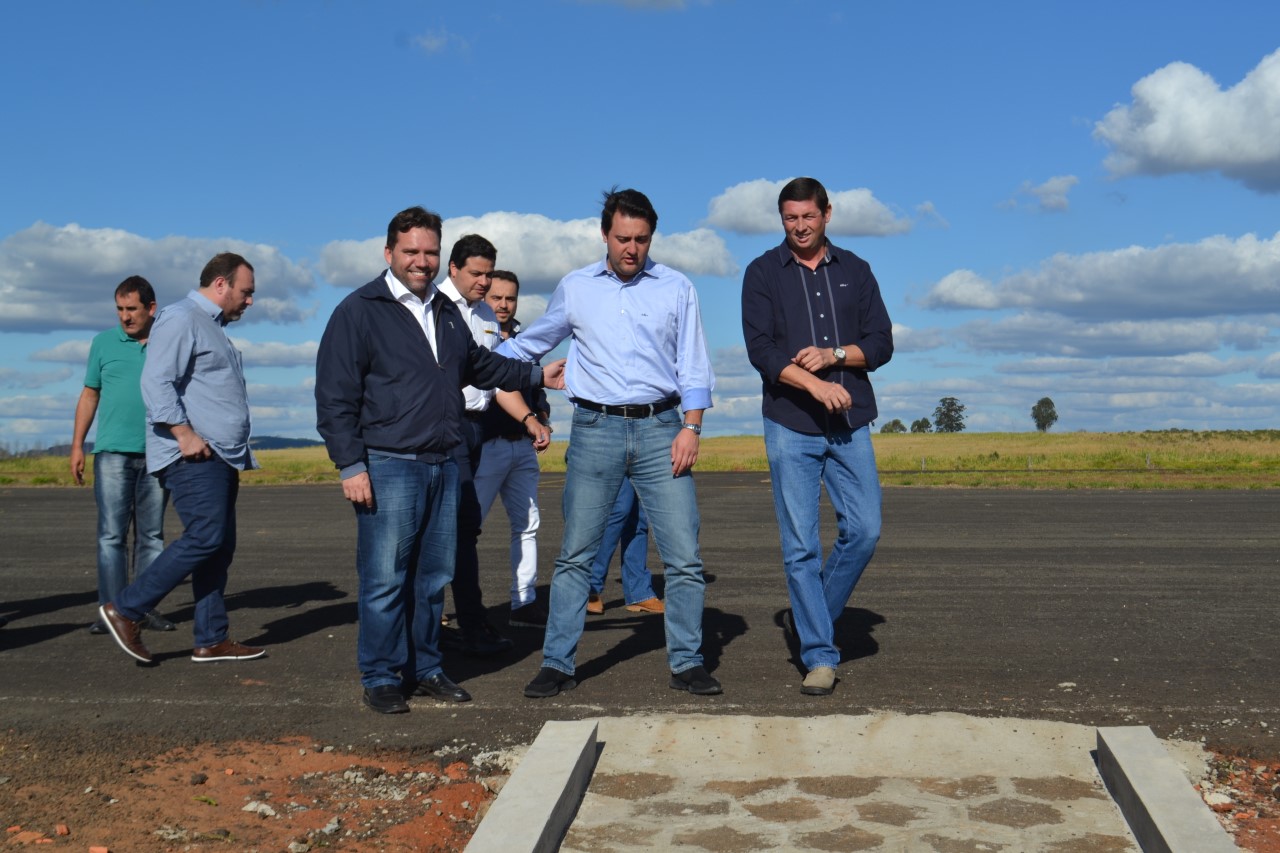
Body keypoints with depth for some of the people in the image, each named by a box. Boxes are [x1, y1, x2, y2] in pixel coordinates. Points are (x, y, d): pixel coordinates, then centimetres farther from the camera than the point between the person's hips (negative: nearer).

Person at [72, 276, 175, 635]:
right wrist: (77, 445, 6)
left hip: (157, 453, 1)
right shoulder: (104, 343, 8)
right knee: (111, 534, -5)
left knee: (151, 534, 4)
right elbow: (89, 396, 11)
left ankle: (146, 607, 10)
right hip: (113, 452, -1)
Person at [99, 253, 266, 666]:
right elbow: (156, 382, -18)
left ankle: (211, 640, 11)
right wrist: (185, 434, -22)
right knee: (204, 538, -15)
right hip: (194, 457, -10)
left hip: (219, 458, 10)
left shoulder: (212, 327, 24)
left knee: (219, 547, 7)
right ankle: (126, 610, -6)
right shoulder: (181, 319, -7)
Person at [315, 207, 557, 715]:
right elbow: (334, 396, -9)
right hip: (388, 468, -7)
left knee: (434, 577, 11)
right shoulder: (359, 311, -5)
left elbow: (478, 365, 35)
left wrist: (535, 375, 30)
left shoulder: (446, 312, 17)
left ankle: (424, 669, 22)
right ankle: (381, 678, 8)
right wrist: (350, 465, -14)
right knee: (386, 578, -4)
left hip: (443, 465, 7)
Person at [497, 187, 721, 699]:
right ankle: (557, 665, 10)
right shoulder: (575, 289, 9)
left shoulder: (677, 289, 8)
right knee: (575, 555, 1)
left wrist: (691, 429, -5)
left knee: (684, 554, -2)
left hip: (659, 429, 0)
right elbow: (527, 345, 22)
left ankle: (686, 663, 10)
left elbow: (694, 368, 7)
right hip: (595, 429, 0)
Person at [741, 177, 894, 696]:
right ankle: (819, 654, 4)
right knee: (800, 545, -3)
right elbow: (760, 349, -7)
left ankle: (813, 614, 20)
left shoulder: (855, 272, 12)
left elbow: (881, 343, 8)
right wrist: (814, 385, -20)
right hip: (790, 425, -2)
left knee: (864, 529, -3)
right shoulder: (763, 274, 5)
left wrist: (834, 354, -11)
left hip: (850, 423, 3)